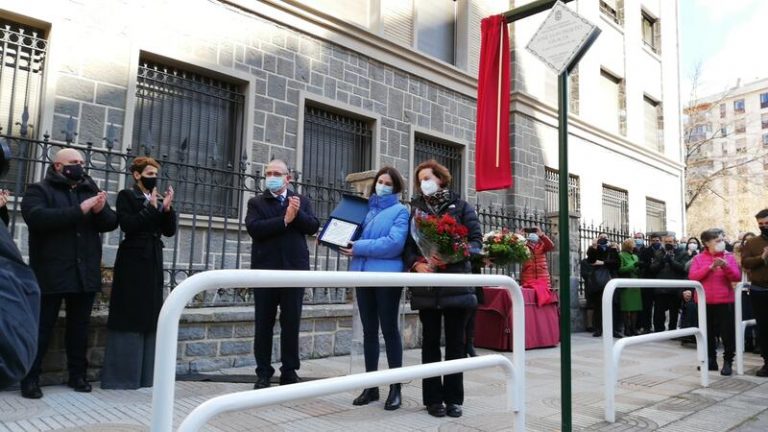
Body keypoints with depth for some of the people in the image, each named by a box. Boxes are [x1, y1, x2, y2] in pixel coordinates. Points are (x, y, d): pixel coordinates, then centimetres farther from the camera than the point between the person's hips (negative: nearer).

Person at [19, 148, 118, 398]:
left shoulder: (91, 191, 15)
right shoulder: (39, 190, 1)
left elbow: (112, 223, 8)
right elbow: (38, 218, -18)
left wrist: (101, 211, -14)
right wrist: (79, 211, -23)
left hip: (85, 273, 4)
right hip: (51, 273, -4)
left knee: (80, 326, 11)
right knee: (42, 326, 1)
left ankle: (78, 374, 21)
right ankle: (30, 378, 11)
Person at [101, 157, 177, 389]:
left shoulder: (159, 199, 14)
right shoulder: (126, 196, -2)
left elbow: (169, 231, 7)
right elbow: (128, 225, -15)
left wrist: (167, 208, -6)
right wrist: (151, 207, -14)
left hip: (153, 262, 6)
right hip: (133, 262, -6)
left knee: (150, 316, 8)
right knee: (130, 316, -4)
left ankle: (145, 374, 15)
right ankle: (122, 375, 4)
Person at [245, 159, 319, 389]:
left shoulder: (301, 201, 11)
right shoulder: (256, 202, 7)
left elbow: (313, 227, -1)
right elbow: (254, 228, -10)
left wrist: (298, 213, -17)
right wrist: (284, 220, -15)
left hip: (294, 269, 1)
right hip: (265, 270, 0)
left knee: (291, 323, 6)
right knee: (263, 324, 6)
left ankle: (289, 371, 17)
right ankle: (263, 372, 16)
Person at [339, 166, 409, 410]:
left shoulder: (400, 211, -1)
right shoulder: (366, 209, 17)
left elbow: (394, 243, -15)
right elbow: (355, 234, 22)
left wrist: (359, 248, -15)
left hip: (387, 275, -6)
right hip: (363, 274, 6)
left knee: (389, 330, 0)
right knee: (369, 330, 9)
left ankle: (395, 388, 10)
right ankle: (371, 386, 19)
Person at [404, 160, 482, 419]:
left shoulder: (461, 207, 6)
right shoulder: (414, 209, 12)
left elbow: (476, 240, -1)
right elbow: (407, 245, 6)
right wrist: (417, 264, -14)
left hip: (456, 283, -1)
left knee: (455, 342, 5)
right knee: (430, 342, 7)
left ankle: (453, 397, 16)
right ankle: (433, 397, 16)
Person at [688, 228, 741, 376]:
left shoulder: (729, 257, 4)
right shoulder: (698, 258, 3)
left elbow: (737, 277, -4)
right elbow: (692, 276, -9)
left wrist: (726, 267, -20)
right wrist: (710, 267, -17)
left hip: (725, 301, -1)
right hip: (704, 301, 1)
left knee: (727, 333, 0)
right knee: (708, 333, 10)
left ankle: (728, 361, 10)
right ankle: (711, 360, 21)